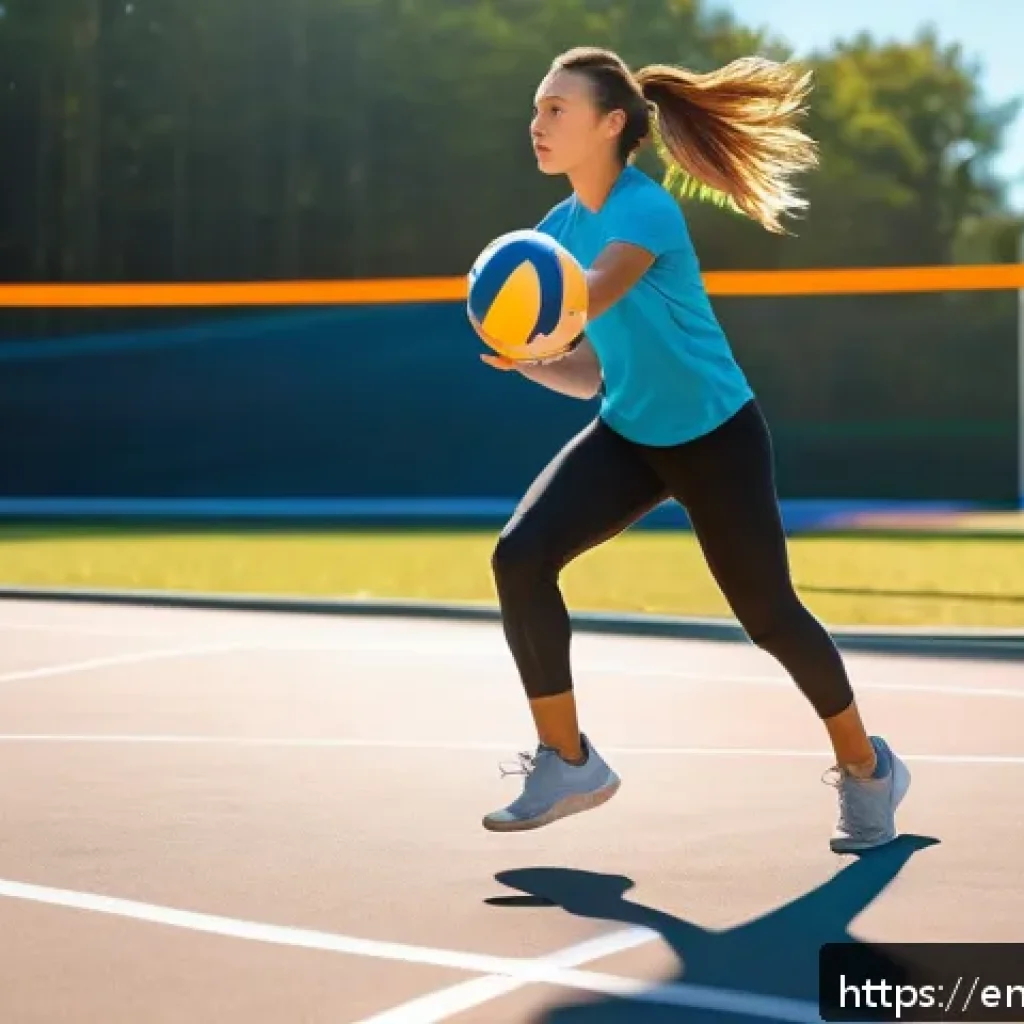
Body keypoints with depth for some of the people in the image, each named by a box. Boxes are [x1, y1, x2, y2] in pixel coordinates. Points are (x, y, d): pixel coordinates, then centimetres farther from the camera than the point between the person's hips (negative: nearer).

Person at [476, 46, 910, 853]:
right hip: (627, 436, 6)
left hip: (716, 437, -6)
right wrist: (524, 358, -14)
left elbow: (592, 296, -43)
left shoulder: (646, 210, -21)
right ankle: (567, 762, -4)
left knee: (767, 614, 3)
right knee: (520, 557, -16)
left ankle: (866, 768, 29)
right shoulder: (557, 229, 1)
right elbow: (588, 373, 6)